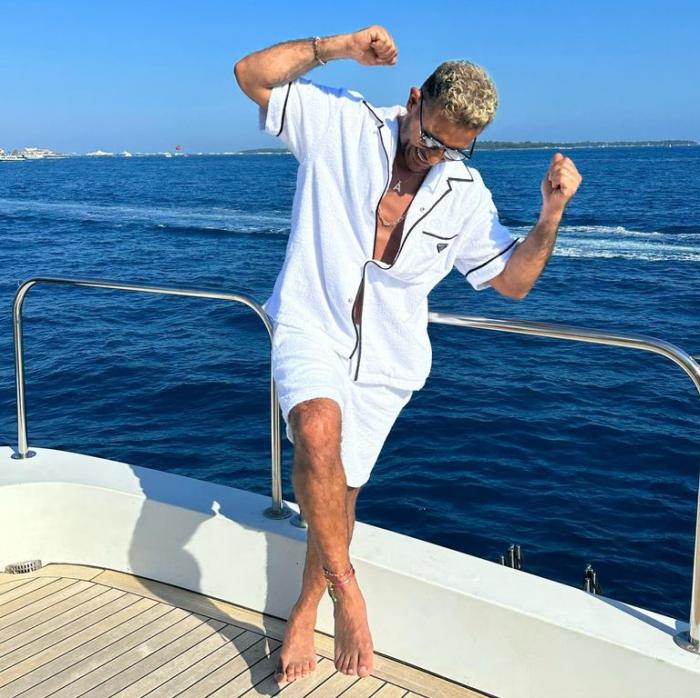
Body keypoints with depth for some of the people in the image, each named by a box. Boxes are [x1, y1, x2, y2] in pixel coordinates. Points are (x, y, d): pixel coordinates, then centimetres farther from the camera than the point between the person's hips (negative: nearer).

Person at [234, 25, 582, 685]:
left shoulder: (465, 193, 2)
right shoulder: (342, 124, -6)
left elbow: (513, 281, 5)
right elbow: (251, 75, -8)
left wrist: (551, 214, -10)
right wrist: (338, 46, -18)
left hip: (385, 357, 3)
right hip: (311, 327, -2)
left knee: (340, 487, 8)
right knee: (319, 430, -32)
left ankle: (306, 611, 31)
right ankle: (345, 587, -12)